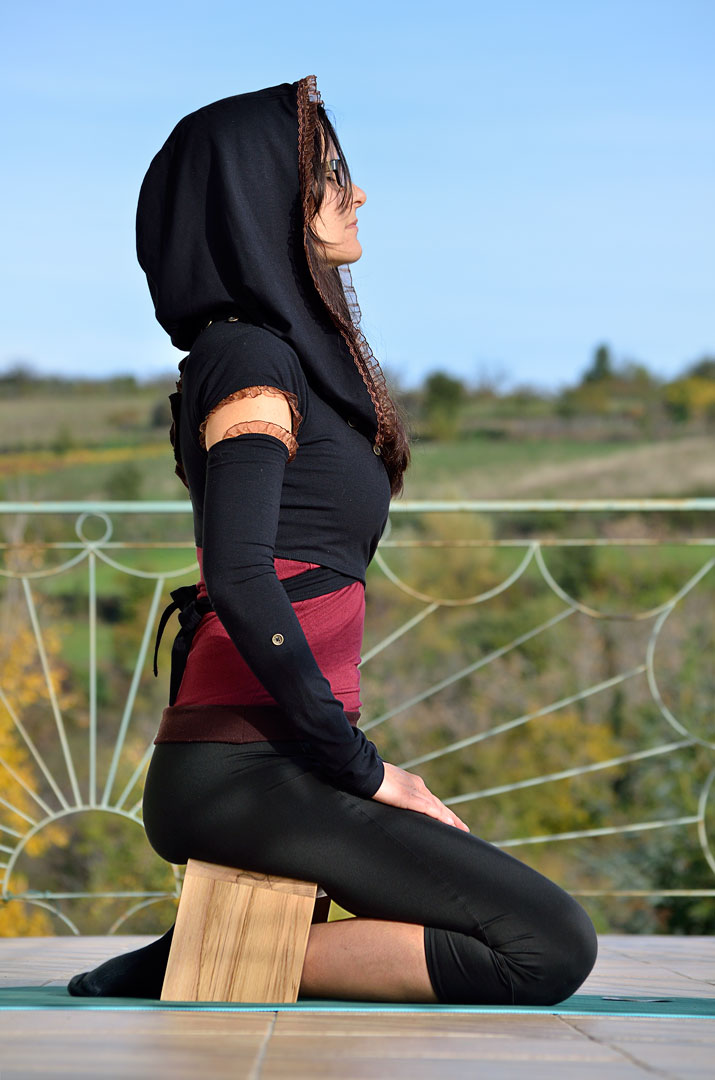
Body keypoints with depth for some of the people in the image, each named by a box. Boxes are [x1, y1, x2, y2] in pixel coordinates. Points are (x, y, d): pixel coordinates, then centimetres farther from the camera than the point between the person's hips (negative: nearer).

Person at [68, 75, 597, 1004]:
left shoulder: (293, 354, 19)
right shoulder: (251, 359, -9)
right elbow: (243, 582, -21)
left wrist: (361, 765, 13)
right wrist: (359, 768, -14)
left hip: (281, 762, 9)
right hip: (246, 774, -9)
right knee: (550, 946, -13)